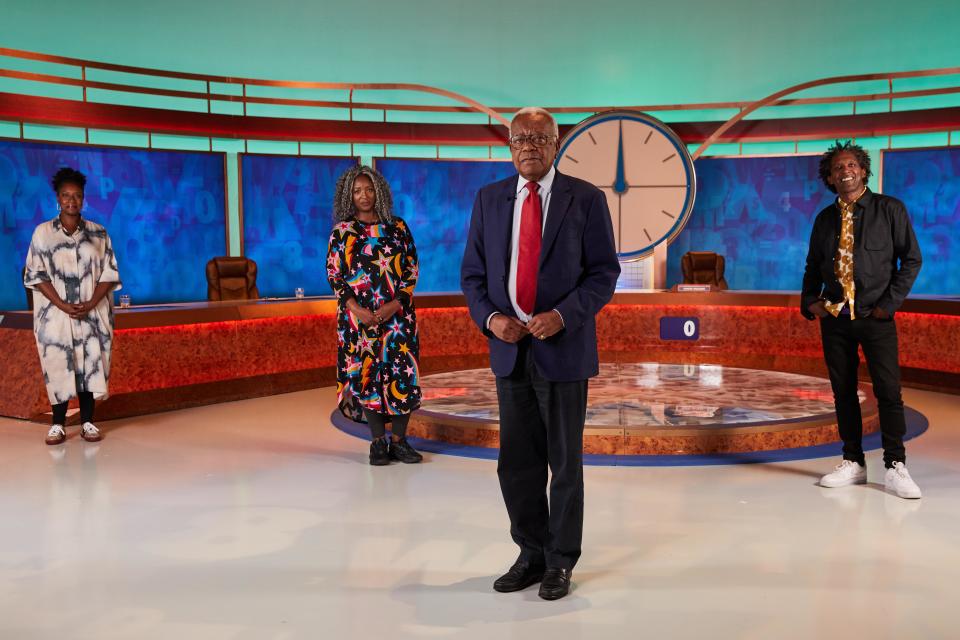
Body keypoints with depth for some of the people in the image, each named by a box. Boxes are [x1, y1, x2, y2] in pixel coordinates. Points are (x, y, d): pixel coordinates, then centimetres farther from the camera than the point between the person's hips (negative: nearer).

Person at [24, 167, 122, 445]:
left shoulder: (98, 233, 5)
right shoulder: (42, 232, 2)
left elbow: (109, 273, 2)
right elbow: (35, 274, -2)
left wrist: (91, 304, -12)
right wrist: (63, 306, -13)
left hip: (93, 313, 1)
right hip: (55, 314, -1)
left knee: (90, 363, 2)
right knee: (57, 364, -1)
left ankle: (87, 422, 10)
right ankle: (58, 424, 7)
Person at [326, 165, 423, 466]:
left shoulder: (397, 227, 6)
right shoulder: (341, 232, 4)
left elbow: (412, 269, 4)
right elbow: (334, 274, 1)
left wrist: (395, 304, -10)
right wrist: (356, 309, -12)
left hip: (397, 314, 1)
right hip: (358, 316, -1)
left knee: (402, 373, -3)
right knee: (366, 373, 0)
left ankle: (399, 440, 6)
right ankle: (378, 442, 9)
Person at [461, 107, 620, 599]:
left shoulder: (586, 199, -2)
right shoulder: (489, 199, 8)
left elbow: (604, 273, -4)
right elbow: (472, 272, 9)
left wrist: (563, 315, -18)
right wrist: (490, 316, -9)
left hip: (563, 347, -3)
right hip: (509, 348, 3)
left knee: (565, 462, 7)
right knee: (516, 463, 10)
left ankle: (561, 562, 22)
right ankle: (532, 554, 26)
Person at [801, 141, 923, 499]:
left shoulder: (890, 210, 1)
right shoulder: (825, 219, 12)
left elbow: (911, 258, 0)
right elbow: (813, 266, 17)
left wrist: (890, 302, -7)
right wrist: (810, 301, 2)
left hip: (876, 317, -3)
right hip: (834, 318, 4)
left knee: (888, 390, -7)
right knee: (843, 391, 6)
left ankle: (895, 468, 0)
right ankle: (853, 463, 15)